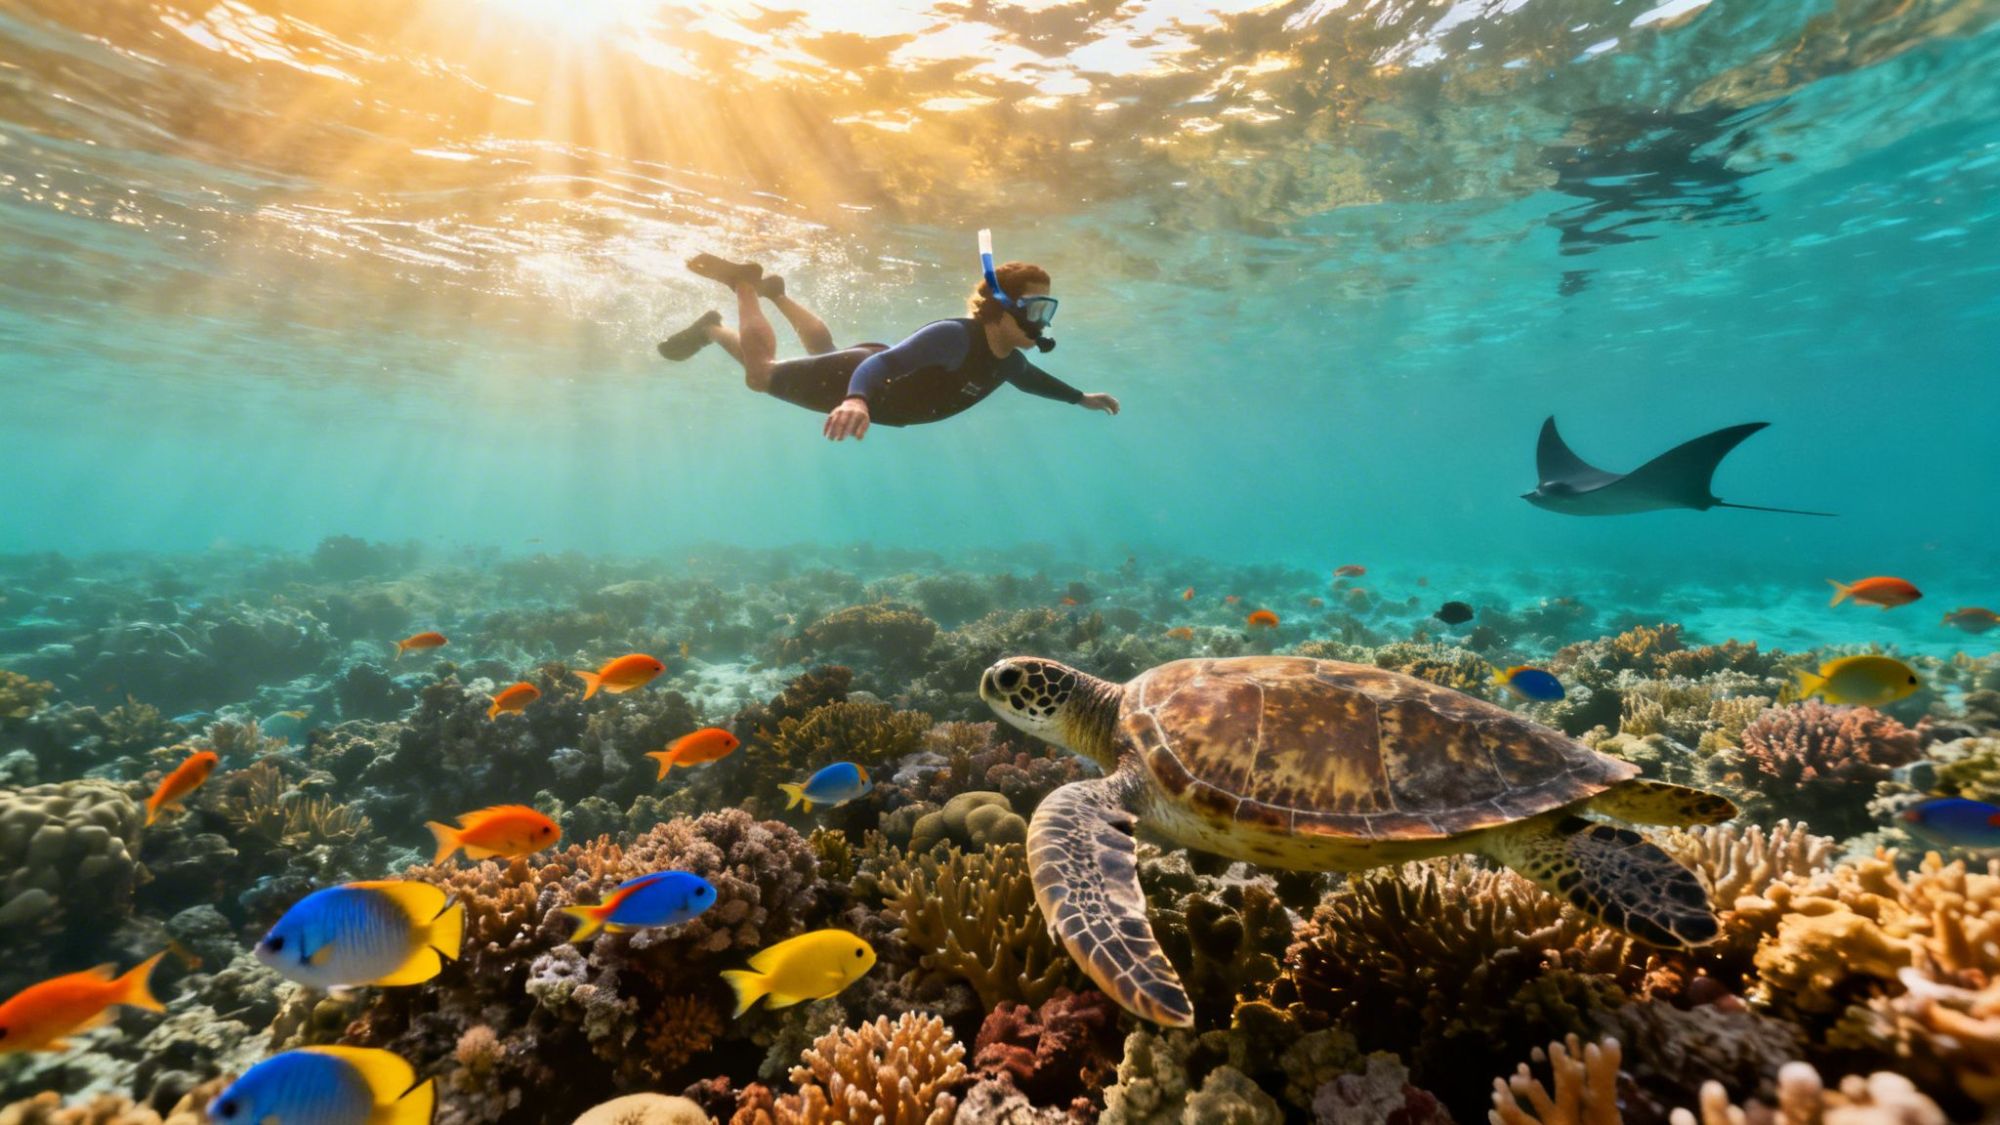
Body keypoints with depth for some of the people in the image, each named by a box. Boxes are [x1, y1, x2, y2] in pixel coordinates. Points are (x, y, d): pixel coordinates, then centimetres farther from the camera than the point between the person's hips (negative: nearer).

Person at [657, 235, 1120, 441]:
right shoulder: (954, 337, -40)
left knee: (824, 351, 36)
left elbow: (1031, 377, 13)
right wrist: (856, 400, -73)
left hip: (881, 390, 7)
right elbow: (883, 362, -51)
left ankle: (775, 292, 54)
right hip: (857, 376, -7)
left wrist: (1081, 398, 19)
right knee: (760, 371, 10)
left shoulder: (1009, 360, -13)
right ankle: (744, 282, 29)